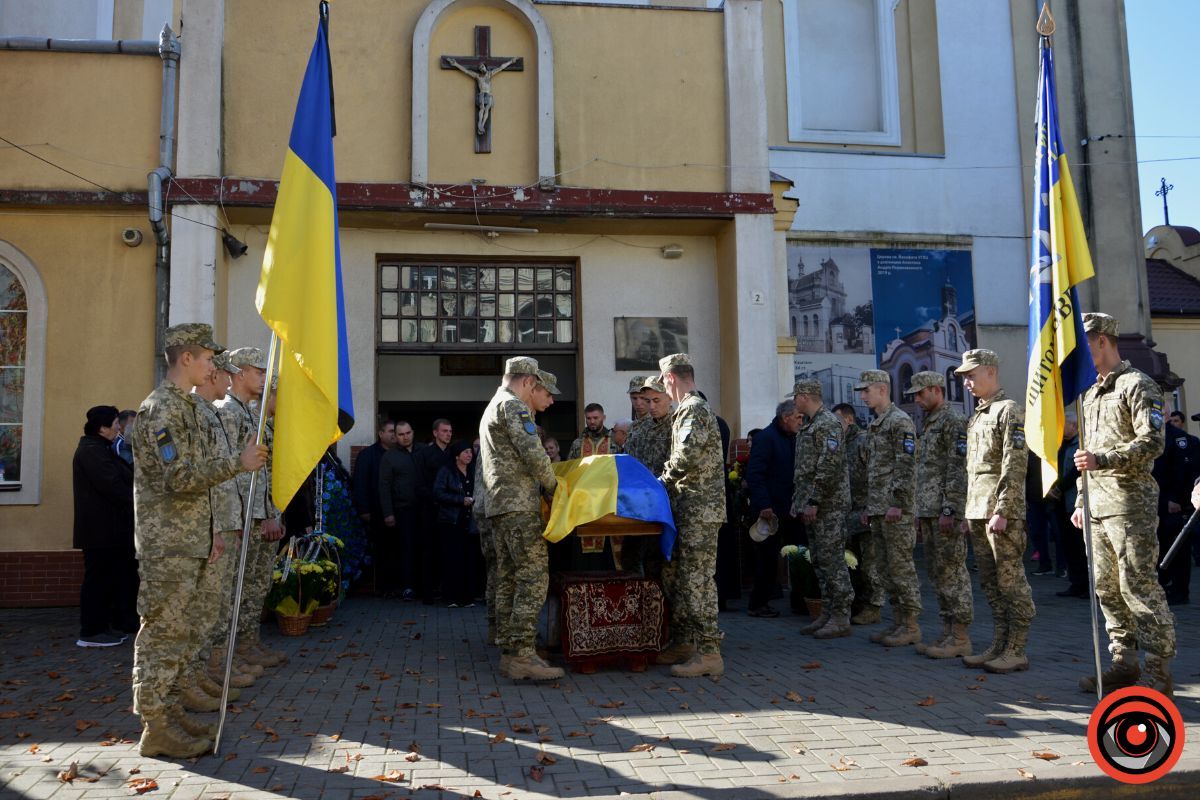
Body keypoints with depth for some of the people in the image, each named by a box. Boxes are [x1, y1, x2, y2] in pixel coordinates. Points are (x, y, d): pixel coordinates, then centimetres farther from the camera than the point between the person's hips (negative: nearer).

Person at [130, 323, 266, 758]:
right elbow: (179, 477, -22)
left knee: (178, 636, 13)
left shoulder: (181, 406, 18)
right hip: (167, 545, -10)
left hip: (184, 543, 10)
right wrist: (238, 463, -18)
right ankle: (156, 728, 3)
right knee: (164, 633, -4)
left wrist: (205, 532, 21)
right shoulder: (161, 407, -13)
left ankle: (166, 718, 20)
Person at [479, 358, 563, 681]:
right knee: (534, 578, -11)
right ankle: (523, 655, -14)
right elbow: (533, 454, -18)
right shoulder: (513, 406, -7)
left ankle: (508, 654, 10)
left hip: (498, 505, 10)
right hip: (519, 504, -10)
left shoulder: (492, 408, 26)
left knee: (508, 579, 8)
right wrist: (553, 487, -4)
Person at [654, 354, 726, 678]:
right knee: (675, 576, 14)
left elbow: (687, 456, -24)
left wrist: (664, 480, -10)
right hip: (687, 508, 10)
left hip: (698, 508, -10)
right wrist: (670, 481, 15)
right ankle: (683, 642, 22)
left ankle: (709, 653, -4)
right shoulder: (688, 409, 20)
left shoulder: (693, 409, -12)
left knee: (697, 579, -8)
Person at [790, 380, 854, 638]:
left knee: (832, 561, -6)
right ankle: (827, 614, 20)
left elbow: (829, 466, -21)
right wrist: (801, 501, 16)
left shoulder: (828, 424, -13)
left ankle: (841, 619, 0)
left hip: (828, 505, -10)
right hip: (812, 504, 10)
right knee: (820, 561, 13)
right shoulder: (808, 425, 17)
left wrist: (814, 501, -21)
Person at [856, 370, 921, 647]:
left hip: (896, 510, -9)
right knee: (886, 568, 12)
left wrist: (898, 503, -21)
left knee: (901, 566, -5)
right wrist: (869, 507, 20)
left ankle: (911, 626, 1)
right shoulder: (874, 425, 19)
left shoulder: (900, 421, -10)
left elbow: (907, 466, -17)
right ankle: (897, 621, 19)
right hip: (878, 509, 9)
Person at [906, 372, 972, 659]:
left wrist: (949, 509, -21)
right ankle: (948, 632, 18)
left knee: (952, 574, -6)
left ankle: (961, 637, -1)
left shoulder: (954, 422, -9)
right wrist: (921, 513, 20)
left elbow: (958, 469, -17)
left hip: (946, 513, -10)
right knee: (938, 575, 12)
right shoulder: (928, 425, 20)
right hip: (929, 512, 10)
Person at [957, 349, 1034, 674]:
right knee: (990, 583, 12)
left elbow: (1015, 466, -16)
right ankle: (998, 646, 19)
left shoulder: (1009, 411, -8)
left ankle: (1016, 651, 3)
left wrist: (1002, 511, -20)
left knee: (1011, 581, -3)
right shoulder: (976, 417, 19)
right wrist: (969, 512, 18)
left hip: (1001, 513, -9)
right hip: (978, 513, 9)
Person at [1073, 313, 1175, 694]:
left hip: (1130, 505, -9)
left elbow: (1152, 442, -16)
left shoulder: (1137, 384, -6)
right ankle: (1123, 665, 18)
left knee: (1139, 586, -7)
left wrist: (1104, 459, -25)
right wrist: (1082, 501, 21)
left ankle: (1159, 673, 1)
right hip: (1098, 507, 9)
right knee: (1107, 588, 10)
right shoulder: (1091, 394, 20)